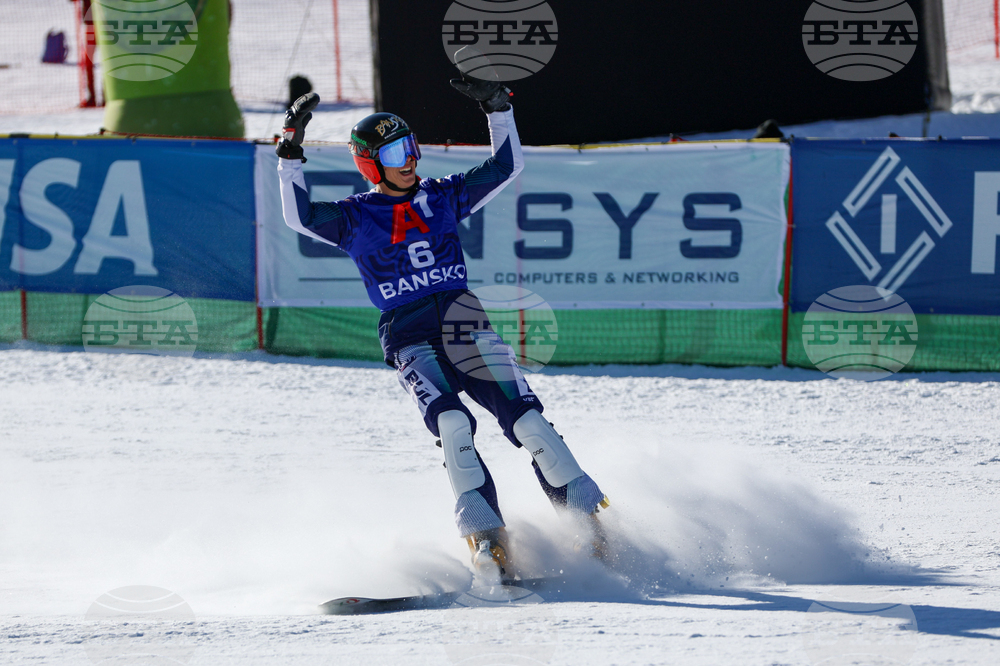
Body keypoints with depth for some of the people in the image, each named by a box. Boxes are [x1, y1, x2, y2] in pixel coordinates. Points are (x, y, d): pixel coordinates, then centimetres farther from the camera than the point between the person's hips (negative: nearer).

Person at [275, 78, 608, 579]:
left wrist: (496, 107, 7)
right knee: (452, 424, -30)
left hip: (467, 326, 3)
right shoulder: (355, 218, 7)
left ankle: (588, 517, -8)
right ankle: (484, 534, -29)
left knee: (528, 423, -14)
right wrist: (290, 152, -15)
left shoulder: (442, 196, 14)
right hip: (410, 344, -3)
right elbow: (299, 217, -9)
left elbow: (506, 166, 15)